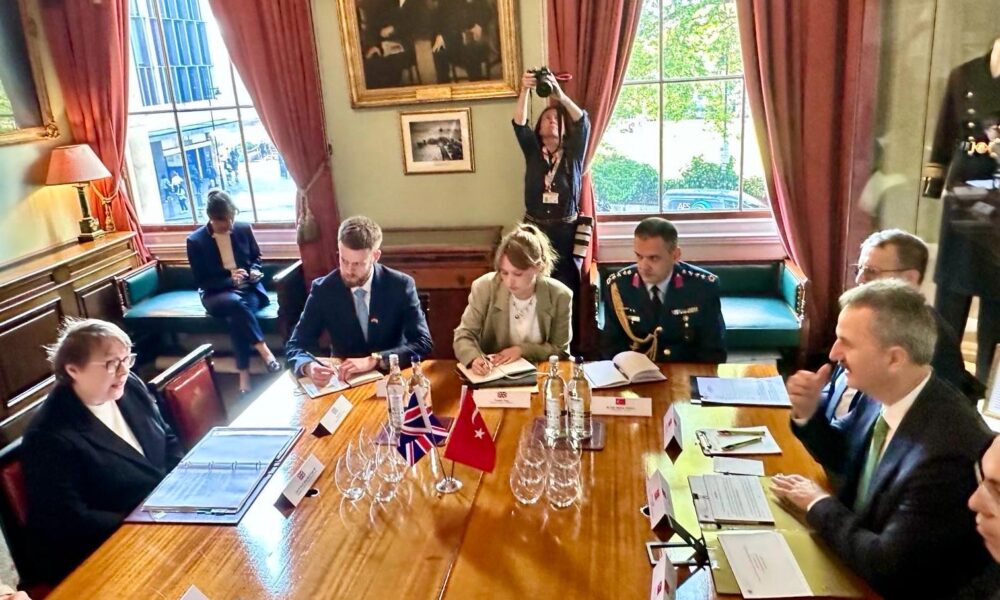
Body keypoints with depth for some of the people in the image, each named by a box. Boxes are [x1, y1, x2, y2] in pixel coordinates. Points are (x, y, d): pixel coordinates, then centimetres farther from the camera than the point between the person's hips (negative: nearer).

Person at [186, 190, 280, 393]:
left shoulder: (244, 229, 0)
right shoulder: (195, 241, -7)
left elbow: (256, 257, 15)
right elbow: (202, 281, -6)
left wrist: (255, 271, -7)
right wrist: (230, 280, -21)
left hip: (248, 288, 1)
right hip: (216, 294, -1)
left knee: (235, 317, -34)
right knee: (235, 302, -39)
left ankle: (244, 374, -32)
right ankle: (264, 351, -36)